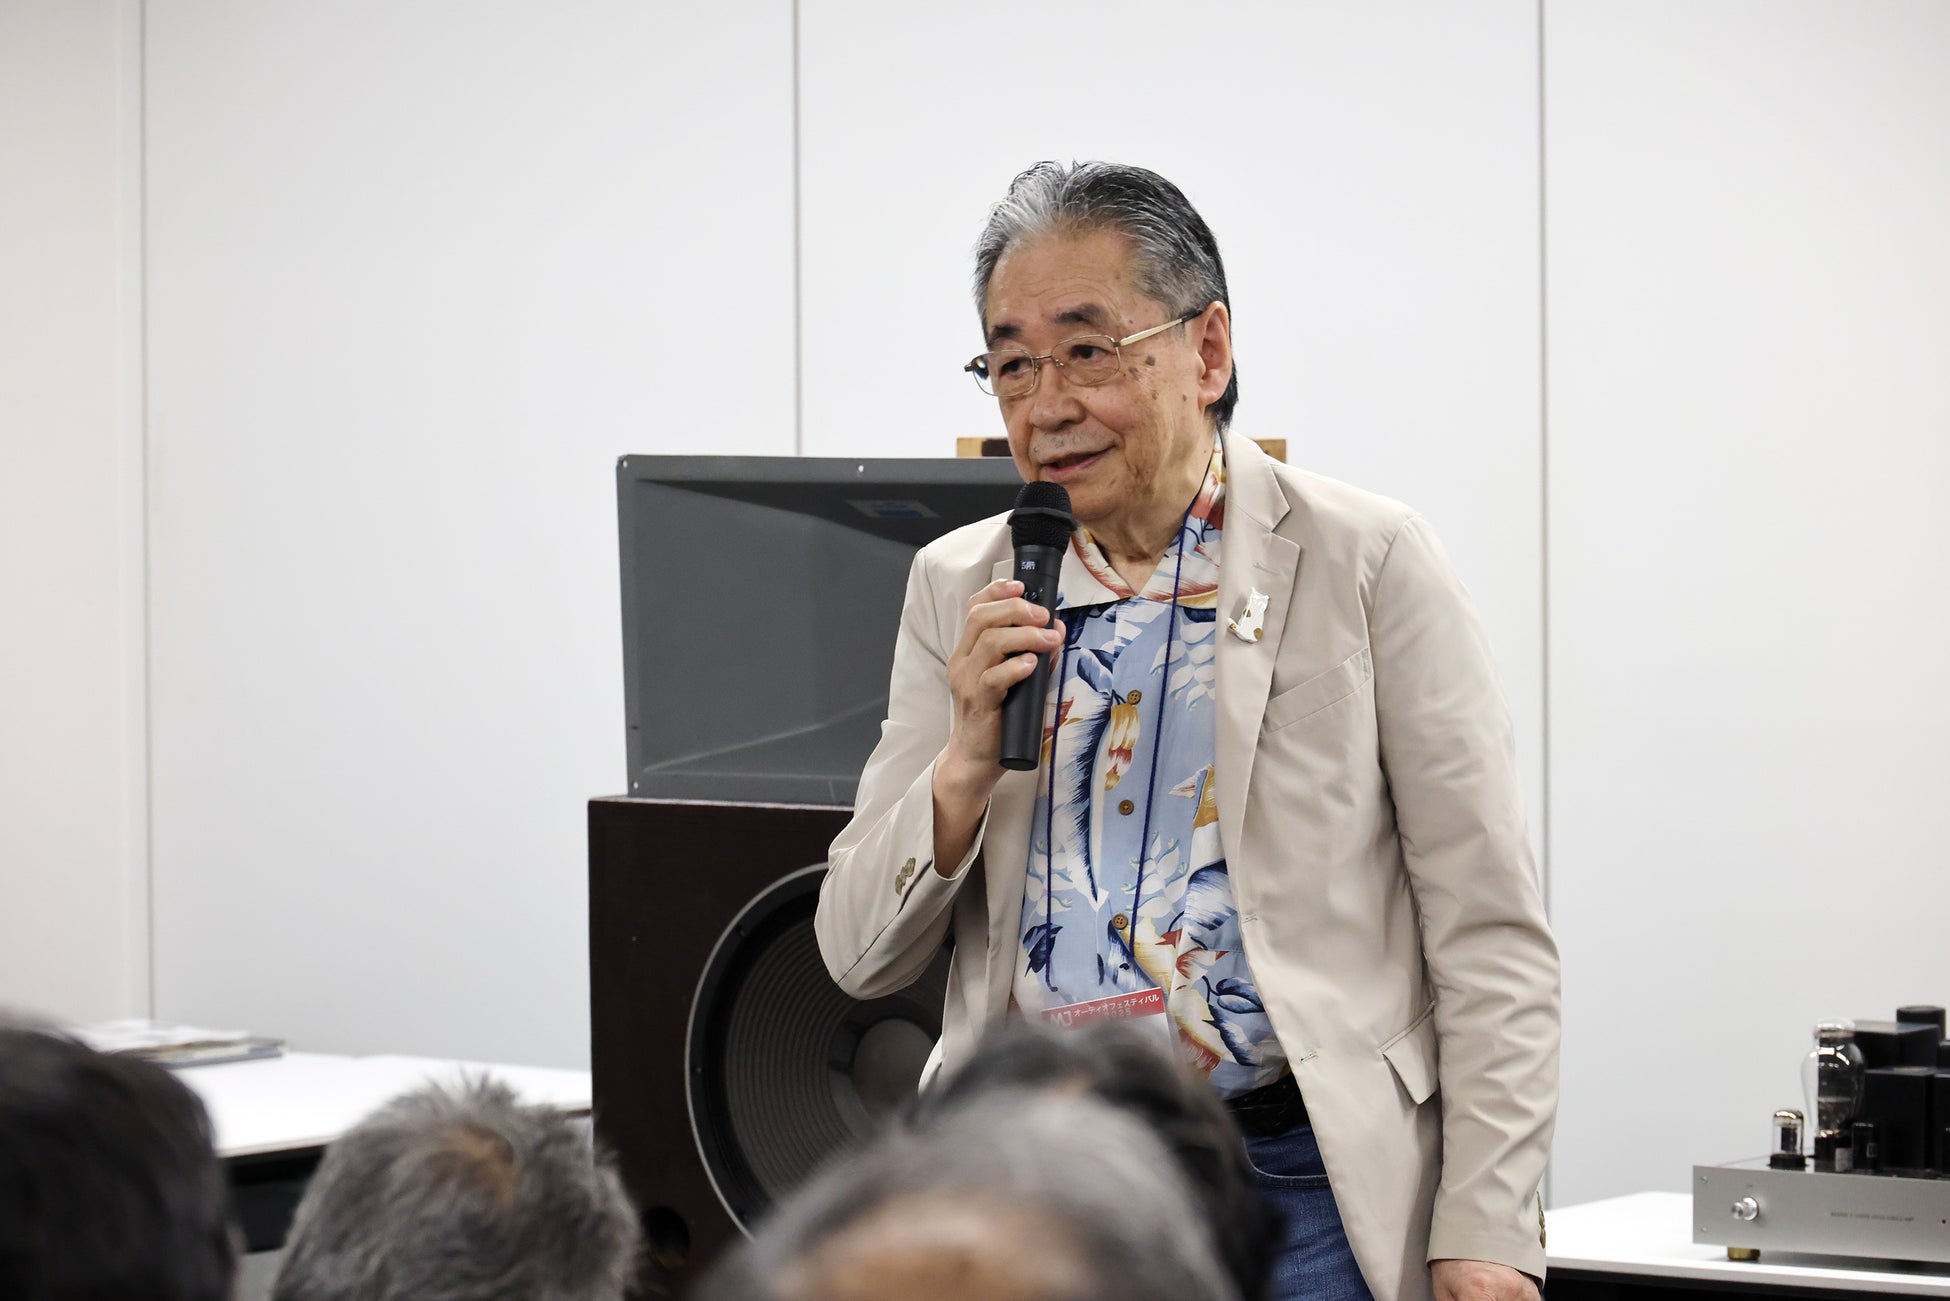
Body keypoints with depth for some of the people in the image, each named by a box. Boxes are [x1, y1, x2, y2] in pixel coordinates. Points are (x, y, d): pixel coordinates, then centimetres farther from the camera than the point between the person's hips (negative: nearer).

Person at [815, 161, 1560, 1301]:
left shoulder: (1371, 564, -2)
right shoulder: (959, 593, 10)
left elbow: (1491, 945, -4)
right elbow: (861, 958, 8)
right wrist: (969, 762, -10)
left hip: (1297, 1192, -3)